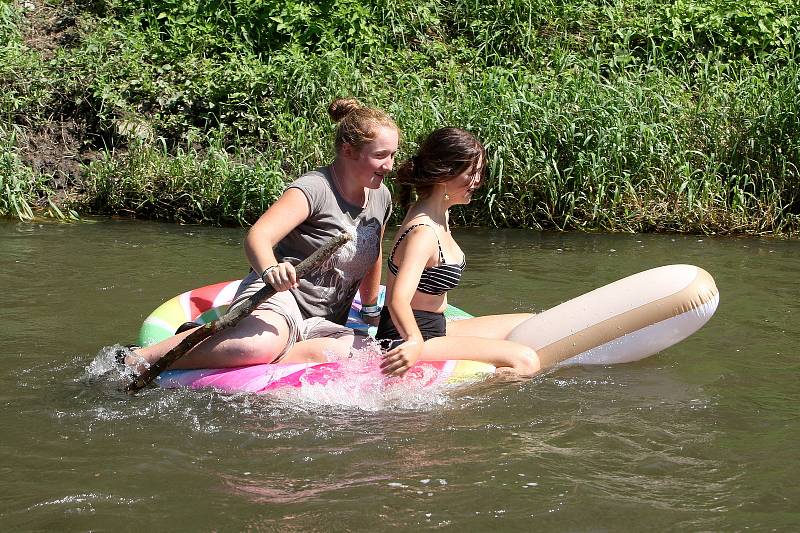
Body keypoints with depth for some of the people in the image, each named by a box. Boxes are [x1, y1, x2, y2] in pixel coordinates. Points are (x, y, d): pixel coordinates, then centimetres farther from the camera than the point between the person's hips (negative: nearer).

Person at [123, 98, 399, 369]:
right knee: (263, 344, -43)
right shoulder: (313, 189, -12)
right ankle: (137, 359, -24)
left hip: (323, 324, 7)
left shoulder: (381, 197, 12)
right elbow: (257, 237, -25)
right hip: (279, 297, -7)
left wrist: (371, 310, 36)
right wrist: (270, 270, -45)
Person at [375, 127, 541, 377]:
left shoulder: (439, 214, 5)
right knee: (525, 362, -23)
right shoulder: (423, 232, -25)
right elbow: (398, 300, -40)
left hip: (434, 328, 11)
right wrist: (414, 343, -56)